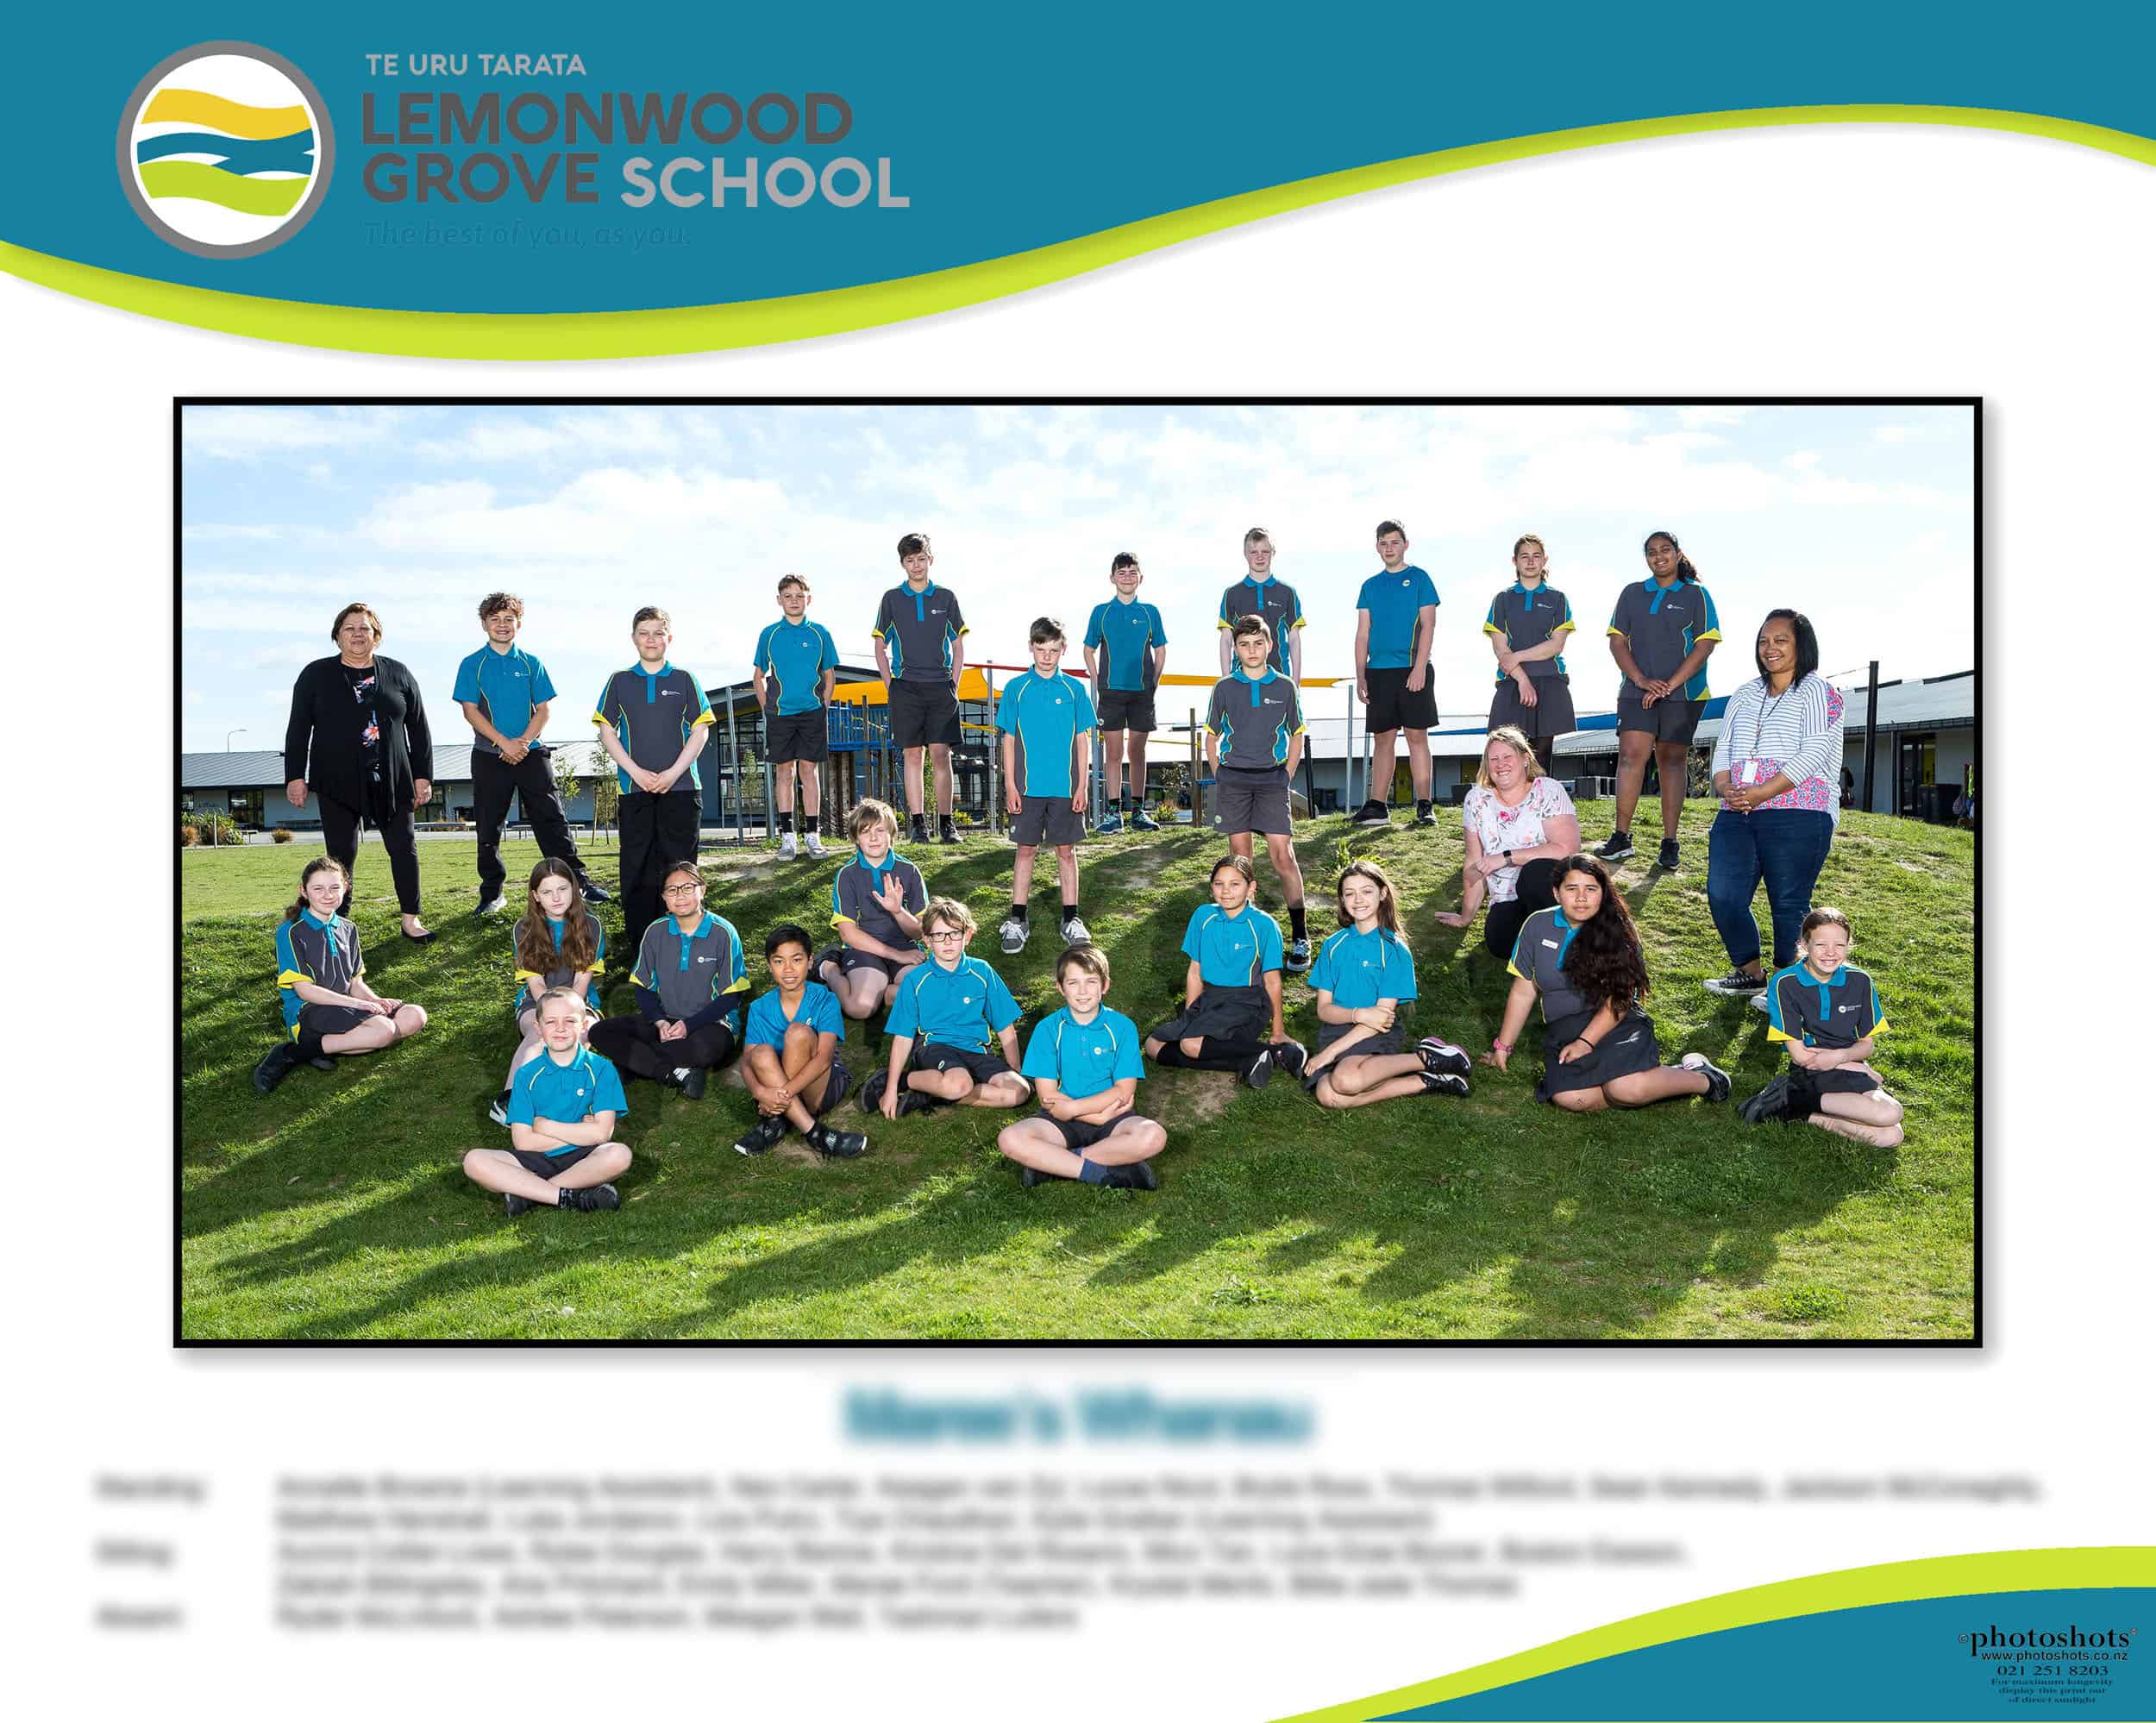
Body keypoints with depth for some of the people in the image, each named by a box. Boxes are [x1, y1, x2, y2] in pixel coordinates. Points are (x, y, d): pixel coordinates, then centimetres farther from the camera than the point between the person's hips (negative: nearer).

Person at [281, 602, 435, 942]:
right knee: (341, 854, 2)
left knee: (404, 846, 1)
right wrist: (295, 776, -2)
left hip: (392, 780, 1)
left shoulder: (398, 674, 7)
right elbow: (298, 729, 5)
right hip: (337, 783, -1)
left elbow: (419, 729, 8)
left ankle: (411, 919, 10)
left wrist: (423, 775, 3)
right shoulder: (316, 675, 5)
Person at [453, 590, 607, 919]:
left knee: (551, 820, -4)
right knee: (488, 827, 4)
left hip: (531, 753, 1)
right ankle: (491, 893, 13)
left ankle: (578, 880, -3)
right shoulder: (472, 665, 4)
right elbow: (471, 711, -4)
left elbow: (544, 708, 5)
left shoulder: (531, 664, 9)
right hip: (489, 756, 0)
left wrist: (523, 742, -10)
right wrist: (504, 743, -14)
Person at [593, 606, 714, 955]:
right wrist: (636, 772, -7)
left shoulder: (685, 679, 7)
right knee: (637, 866, 1)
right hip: (634, 787, 1)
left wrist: (673, 773, -9)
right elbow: (607, 732, 6)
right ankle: (638, 939, 7)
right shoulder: (619, 681, 9)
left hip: (681, 786, -1)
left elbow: (700, 730, 3)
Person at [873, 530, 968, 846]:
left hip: (941, 687, 0)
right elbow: (880, 647, 9)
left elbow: (958, 645, 11)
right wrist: (890, 686, 1)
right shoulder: (892, 599, 6)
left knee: (940, 754, -4)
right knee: (913, 755, 1)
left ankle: (946, 823, 0)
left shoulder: (945, 597, 7)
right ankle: (918, 823, 5)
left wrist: (954, 684, 2)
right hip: (906, 687, 0)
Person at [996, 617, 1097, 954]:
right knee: (1026, 850, 4)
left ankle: (1071, 919, 14)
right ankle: (1016, 920, 10)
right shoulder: (1016, 688, 1)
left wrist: (1082, 785, 0)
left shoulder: (1074, 689, 3)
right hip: (1028, 786, -1)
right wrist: (1010, 786, -2)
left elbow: (1082, 740, 5)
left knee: (1066, 850, 6)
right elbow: (1009, 739, 3)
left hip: (1065, 787, 1)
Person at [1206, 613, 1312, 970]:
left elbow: (1296, 737, 12)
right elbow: (1211, 737, 12)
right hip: (1233, 777, 1)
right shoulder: (1224, 688, 5)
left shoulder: (1284, 687, 4)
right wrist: (1220, 779, 4)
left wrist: (1286, 779, 3)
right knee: (1240, 856, 5)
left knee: (1282, 854, -8)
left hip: (1272, 779, -1)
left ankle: (1300, 936, -3)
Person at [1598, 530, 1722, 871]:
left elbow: (1704, 645, -4)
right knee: (1630, 755, -10)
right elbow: (1617, 642, 6)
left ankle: (1670, 843, 3)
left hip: (1683, 693, -2)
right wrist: (1642, 681, -9)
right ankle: (1621, 837, -7)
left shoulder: (1696, 595, 4)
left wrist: (1669, 686, -13)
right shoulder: (1632, 594, 11)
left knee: (1671, 760, 1)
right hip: (1637, 691, 2)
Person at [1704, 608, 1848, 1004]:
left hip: (1796, 815, -5)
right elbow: (1723, 747, 17)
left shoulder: (1819, 692, 2)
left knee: (1788, 904, -4)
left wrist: (1761, 793, -18)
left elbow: (1813, 753, -9)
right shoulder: (1744, 696, 22)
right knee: (1723, 896, -4)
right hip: (1737, 815, 6)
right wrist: (1725, 786, -6)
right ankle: (1749, 973, 15)